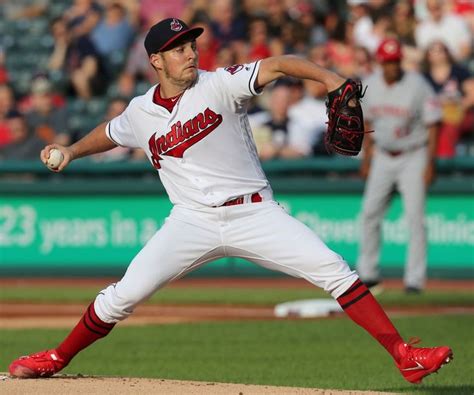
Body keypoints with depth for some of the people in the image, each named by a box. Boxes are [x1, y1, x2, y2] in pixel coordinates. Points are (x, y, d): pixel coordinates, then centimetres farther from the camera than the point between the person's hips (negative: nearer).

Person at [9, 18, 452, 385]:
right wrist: (71, 151, 14)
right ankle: (57, 359, 16)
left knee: (333, 270, -15)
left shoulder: (219, 85, -6)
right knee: (123, 295, -6)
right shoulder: (140, 113, 5)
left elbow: (276, 66, -18)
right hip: (193, 221, 2)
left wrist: (328, 77, -33)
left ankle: (403, 356, -14)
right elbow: (110, 133, 28)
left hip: (254, 214, -2)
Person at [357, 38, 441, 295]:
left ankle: (415, 278, -6)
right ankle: (367, 272, 16)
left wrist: (430, 164, -15)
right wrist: (366, 158, 13)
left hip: (413, 157, -5)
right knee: (370, 213, 5)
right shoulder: (371, 85, 1)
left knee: (414, 217, -10)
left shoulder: (418, 86, -14)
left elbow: (432, 125, -11)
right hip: (383, 157, 5)